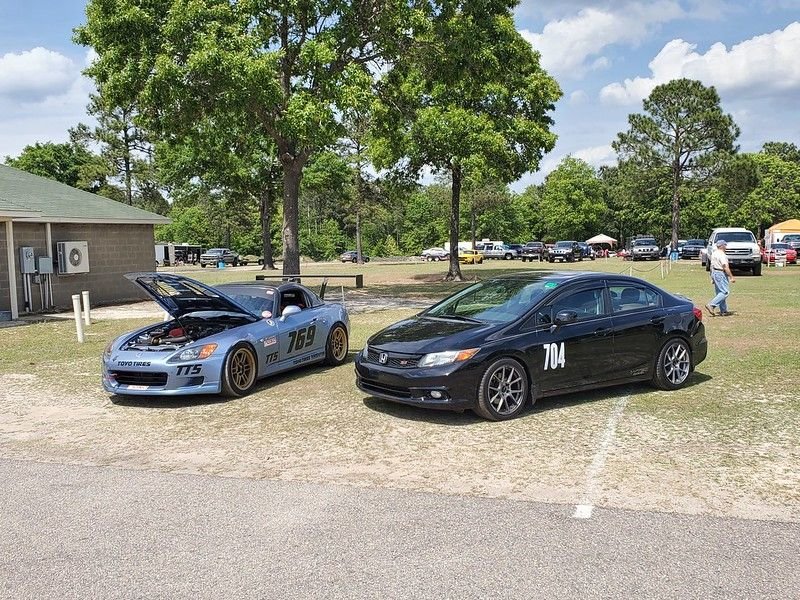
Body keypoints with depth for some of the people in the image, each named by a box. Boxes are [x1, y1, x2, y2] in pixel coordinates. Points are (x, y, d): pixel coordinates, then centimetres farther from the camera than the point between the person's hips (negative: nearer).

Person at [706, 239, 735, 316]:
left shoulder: (713, 253, 12)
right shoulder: (722, 255, -17)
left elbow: (712, 266, 18)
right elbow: (725, 267, -21)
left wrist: (712, 277, 23)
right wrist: (731, 277, -18)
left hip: (714, 273, 10)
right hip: (721, 274, -10)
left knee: (720, 292, 13)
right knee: (725, 292, -9)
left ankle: (723, 311, 16)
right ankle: (711, 305, -17)